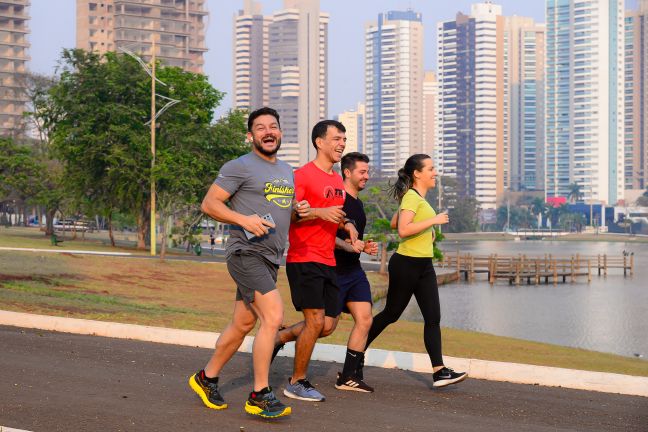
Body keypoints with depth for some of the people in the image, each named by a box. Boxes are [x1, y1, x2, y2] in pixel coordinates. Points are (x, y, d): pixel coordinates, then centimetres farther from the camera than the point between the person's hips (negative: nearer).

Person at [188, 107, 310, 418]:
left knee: (243, 324, 14)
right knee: (273, 316, -20)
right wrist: (244, 220, -23)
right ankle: (259, 396, -14)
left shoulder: (287, 171, 18)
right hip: (246, 253, -8)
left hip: (271, 258, 8)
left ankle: (207, 378, 30)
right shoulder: (240, 167, -7)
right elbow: (209, 204, -9)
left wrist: (300, 211, 6)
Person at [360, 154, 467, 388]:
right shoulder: (411, 197, -14)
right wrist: (433, 221, -24)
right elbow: (402, 229, -27)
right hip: (406, 264, -9)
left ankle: (439, 371, -8)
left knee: (433, 318, -3)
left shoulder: (419, 198, 15)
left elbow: (393, 222, 25)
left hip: (424, 266, 9)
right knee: (391, 314, 4)